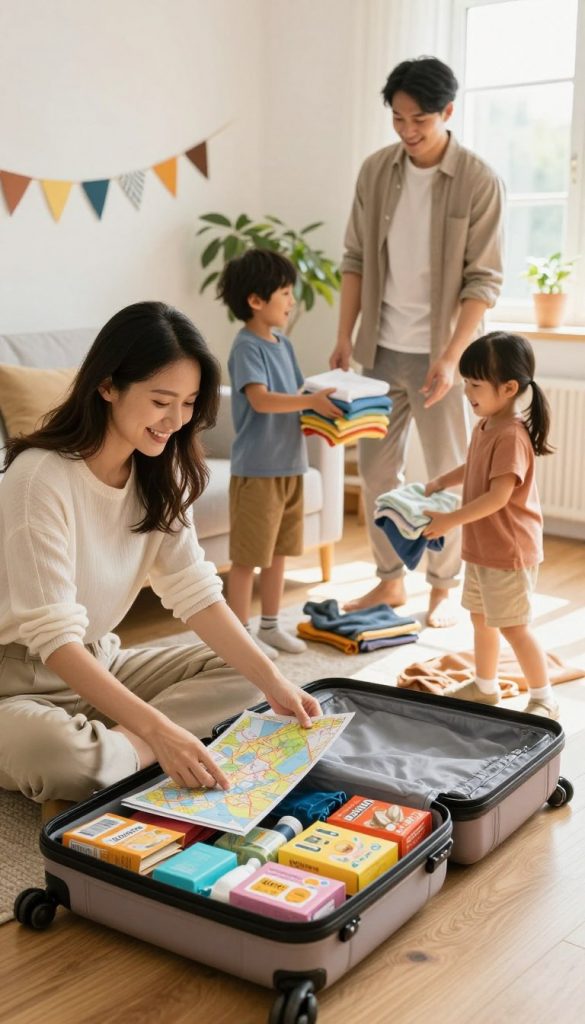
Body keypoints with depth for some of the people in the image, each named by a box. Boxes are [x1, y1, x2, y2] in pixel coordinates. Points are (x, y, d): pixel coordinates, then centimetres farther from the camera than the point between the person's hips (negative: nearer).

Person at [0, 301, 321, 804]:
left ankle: (118, 747, -16)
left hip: (101, 663, 8)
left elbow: (197, 593, -6)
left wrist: (273, 680, -19)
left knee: (241, 671, -4)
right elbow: (55, 640, -29)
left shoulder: (161, 476, -1)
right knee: (57, 753, -39)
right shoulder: (42, 477, -25)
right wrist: (157, 730, -38)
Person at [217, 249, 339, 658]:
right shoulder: (247, 346, -14)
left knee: (278, 550, 17)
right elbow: (260, 399, -27)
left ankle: (271, 625, 29)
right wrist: (310, 401, -33)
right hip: (256, 468, -9)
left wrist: (324, 405, 2)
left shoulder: (283, 344, 12)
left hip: (290, 464, 9)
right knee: (248, 556, 1)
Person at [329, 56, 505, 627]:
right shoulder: (375, 171, 2)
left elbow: (484, 280, -12)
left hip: (439, 351, -4)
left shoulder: (478, 182, -11)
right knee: (375, 464, 10)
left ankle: (443, 587, 19)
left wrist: (451, 357, -19)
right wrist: (345, 335, 1)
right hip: (382, 346, 4)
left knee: (448, 473, 5)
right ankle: (390, 579, 24)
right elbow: (356, 258, 7)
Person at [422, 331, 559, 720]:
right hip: (481, 546, 10)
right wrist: (441, 481, 9)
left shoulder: (511, 436, -25)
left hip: (508, 550, -10)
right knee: (481, 617, 21)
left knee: (513, 626, -1)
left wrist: (451, 520, -25)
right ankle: (485, 686, 37)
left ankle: (544, 699, 14)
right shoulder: (485, 426, 5)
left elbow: (498, 496, -29)